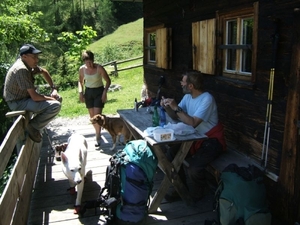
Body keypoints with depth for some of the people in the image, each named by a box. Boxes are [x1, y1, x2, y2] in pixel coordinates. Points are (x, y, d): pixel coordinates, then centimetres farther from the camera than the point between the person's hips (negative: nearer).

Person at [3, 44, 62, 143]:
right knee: (55, 105, -25)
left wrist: (54, 88, 10)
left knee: (58, 98, 13)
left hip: (25, 97, 10)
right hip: (17, 103, -10)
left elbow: (44, 72, 20)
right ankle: (33, 126, -8)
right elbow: (35, 97, -29)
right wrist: (50, 99, -12)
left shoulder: (29, 64, 0)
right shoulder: (21, 70, -27)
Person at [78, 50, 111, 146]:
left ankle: (98, 137, -2)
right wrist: (80, 92, -1)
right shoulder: (82, 69, -5)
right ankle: (98, 132, 30)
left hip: (99, 91, -4)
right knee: (92, 115, 10)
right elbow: (80, 81, 11)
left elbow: (108, 81, -8)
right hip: (88, 92, 4)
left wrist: (105, 92, -17)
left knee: (97, 115, -11)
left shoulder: (99, 68, -17)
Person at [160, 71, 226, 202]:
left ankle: (196, 197, 4)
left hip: (212, 140, -8)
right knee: (171, 154, -6)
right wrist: (167, 107, -11)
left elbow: (193, 123, -28)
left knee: (193, 168, -28)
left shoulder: (207, 99, -21)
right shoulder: (187, 97, 4)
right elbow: (176, 117, 8)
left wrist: (176, 107, -27)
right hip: (196, 137, 8)